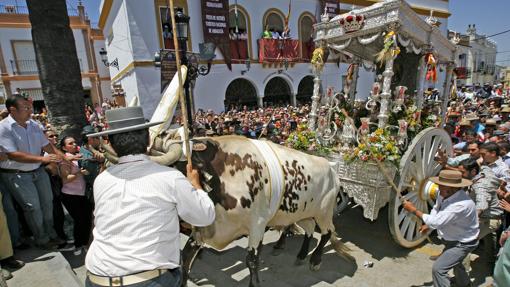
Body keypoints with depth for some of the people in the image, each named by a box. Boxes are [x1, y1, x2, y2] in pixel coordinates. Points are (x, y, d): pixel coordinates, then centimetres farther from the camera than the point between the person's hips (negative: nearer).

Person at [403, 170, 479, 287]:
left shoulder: (461, 204, -39)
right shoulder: (444, 194, -14)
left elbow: (437, 222, -38)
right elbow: (436, 210, 5)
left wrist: (414, 210, -31)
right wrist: (428, 225, -4)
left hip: (463, 243, -9)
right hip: (453, 238, 9)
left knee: (438, 268, -15)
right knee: (454, 260, 34)